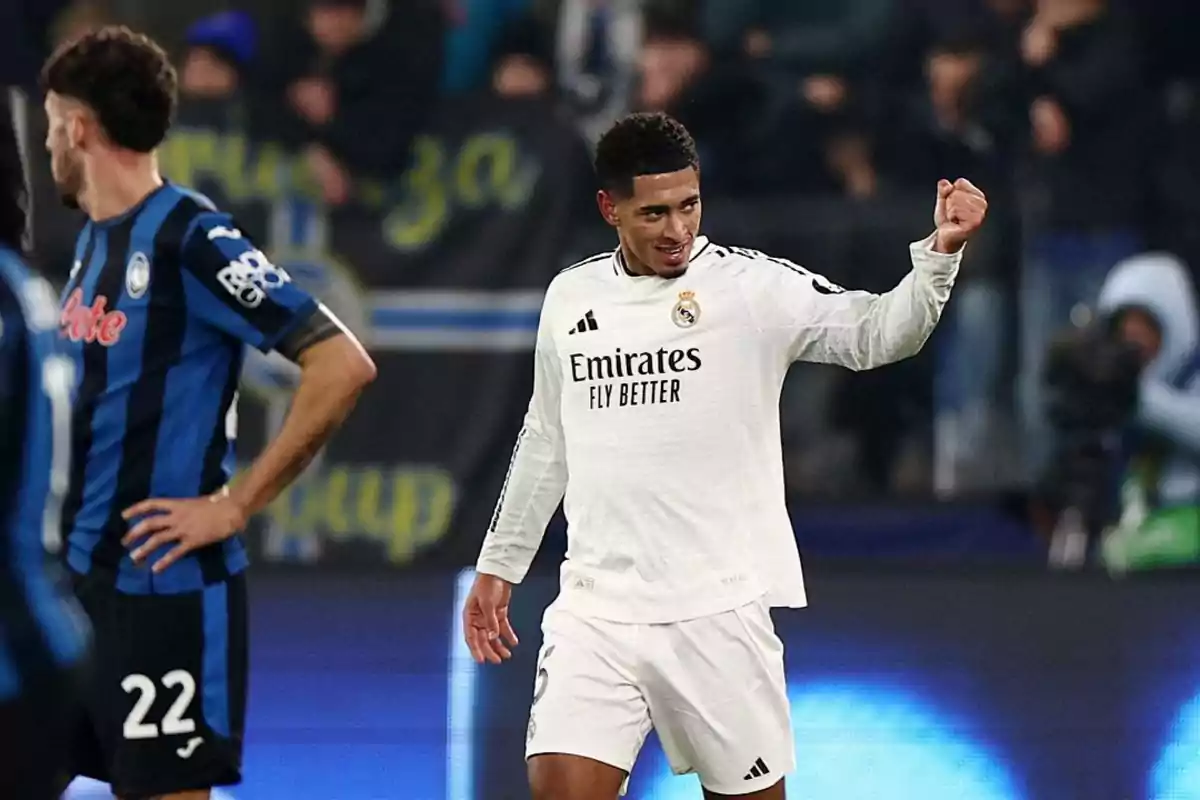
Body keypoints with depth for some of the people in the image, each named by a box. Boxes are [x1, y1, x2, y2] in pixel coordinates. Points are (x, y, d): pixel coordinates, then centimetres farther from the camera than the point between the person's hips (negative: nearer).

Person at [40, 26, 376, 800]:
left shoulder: (189, 239, -14)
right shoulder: (96, 239, 11)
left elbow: (343, 365, -19)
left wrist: (235, 505, -17)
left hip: (168, 583, -8)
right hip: (84, 570, 8)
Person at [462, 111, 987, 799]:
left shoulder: (753, 286, -4)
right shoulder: (571, 297, 9)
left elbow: (877, 333, -15)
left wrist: (940, 254, -32)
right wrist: (500, 566, 26)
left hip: (718, 607, -3)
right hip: (595, 608, 3)